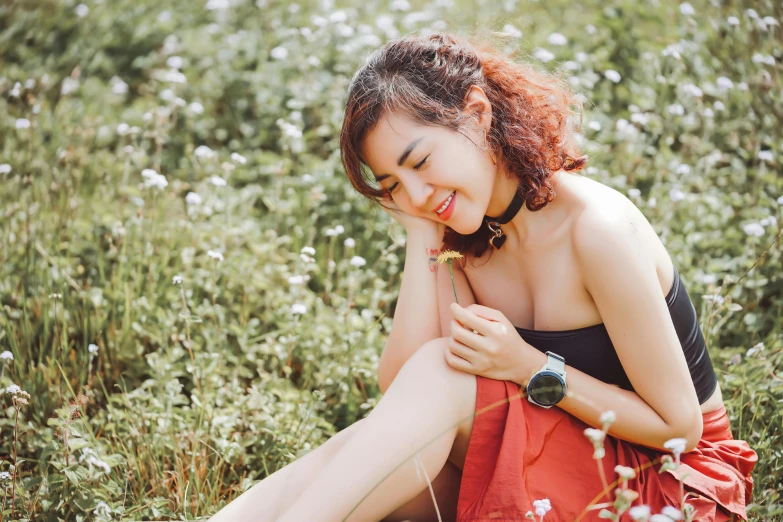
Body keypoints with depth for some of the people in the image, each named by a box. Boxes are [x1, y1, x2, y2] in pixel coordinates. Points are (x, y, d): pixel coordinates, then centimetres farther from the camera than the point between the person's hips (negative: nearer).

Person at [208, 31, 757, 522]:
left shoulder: (597, 228, -21)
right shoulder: (467, 240, -1)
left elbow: (680, 424, -16)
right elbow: (399, 389, -14)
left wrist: (528, 367, -23)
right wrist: (421, 239, -15)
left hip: (670, 477, -5)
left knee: (440, 374, -26)